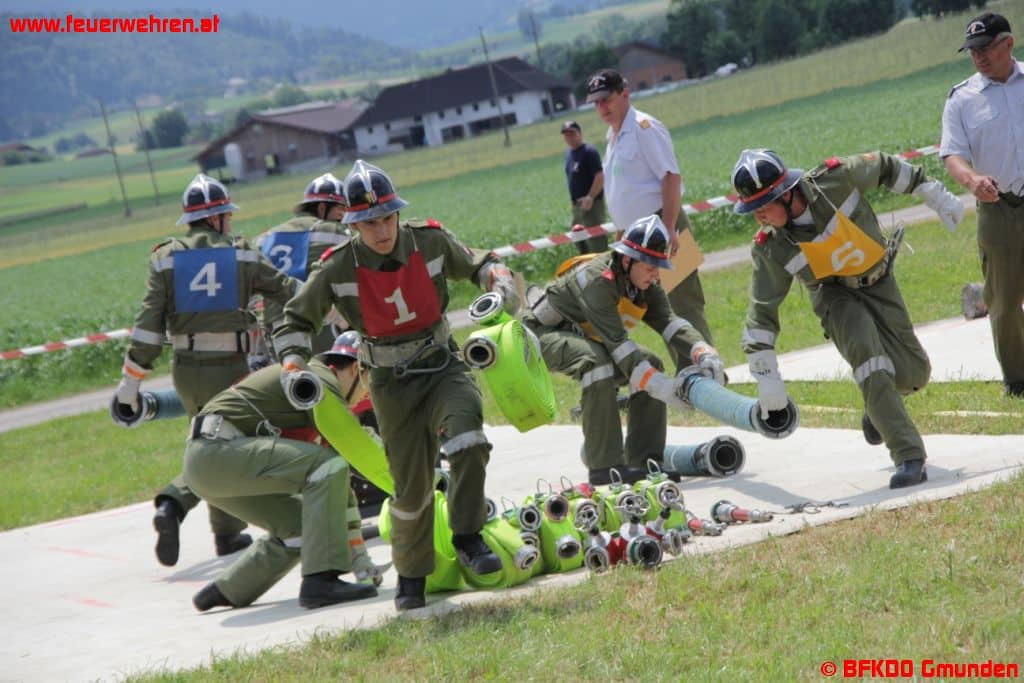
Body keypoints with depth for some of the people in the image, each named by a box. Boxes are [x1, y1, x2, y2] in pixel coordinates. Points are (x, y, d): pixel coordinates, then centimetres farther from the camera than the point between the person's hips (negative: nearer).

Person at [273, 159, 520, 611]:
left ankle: (468, 539, -16)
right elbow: (296, 319, -2)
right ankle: (411, 577, 25)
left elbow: (475, 264, 12)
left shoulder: (430, 242, -8)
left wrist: (500, 280, -9)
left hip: (443, 368, 1)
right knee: (411, 485, 2)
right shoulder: (338, 268, -12)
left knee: (466, 435, -30)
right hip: (393, 383, -1)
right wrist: (293, 366, -17)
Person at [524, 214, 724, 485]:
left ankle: (645, 460, -2)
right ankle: (604, 466, -33)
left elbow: (671, 323, -15)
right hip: (545, 333, -9)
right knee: (598, 361, -36)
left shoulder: (647, 288, -4)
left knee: (651, 366, -6)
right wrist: (658, 385, -41)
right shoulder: (597, 280, -32)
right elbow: (617, 342, -37)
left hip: (585, 336, 9)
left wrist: (704, 354, -34)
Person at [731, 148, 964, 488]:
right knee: (863, 346, -30)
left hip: (878, 281, 2)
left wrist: (935, 195, -1)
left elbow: (885, 167, -7)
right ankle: (909, 457, -32)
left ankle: (878, 407, 37)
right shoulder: (770, 247, -22)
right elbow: (762, 312, -12)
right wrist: (767, 378, -15)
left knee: (914, 373, -1)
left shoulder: (835, 179, -27)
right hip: (835, 296, -2)